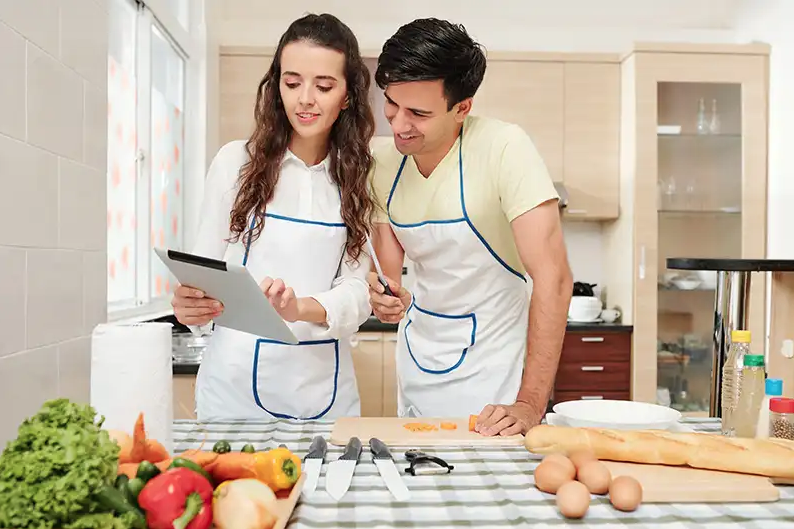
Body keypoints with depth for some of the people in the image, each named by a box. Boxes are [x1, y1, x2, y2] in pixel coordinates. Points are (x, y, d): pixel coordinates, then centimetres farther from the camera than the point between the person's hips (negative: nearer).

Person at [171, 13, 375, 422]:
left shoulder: (360, 178, 0)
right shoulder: (236, 160, -3)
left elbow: (359, 290, -7)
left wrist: (300, 308, -26)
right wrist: (190, 304, -19)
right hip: (236, 384, -1)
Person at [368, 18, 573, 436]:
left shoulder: (503, 149, -23)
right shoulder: (383, 164, -6)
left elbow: (552, 277, -27)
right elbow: (389, 271, 3)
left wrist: (531, 405, -30)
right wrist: (386, 298, -21)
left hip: (490, 368, -5)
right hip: (417, 364, 5)